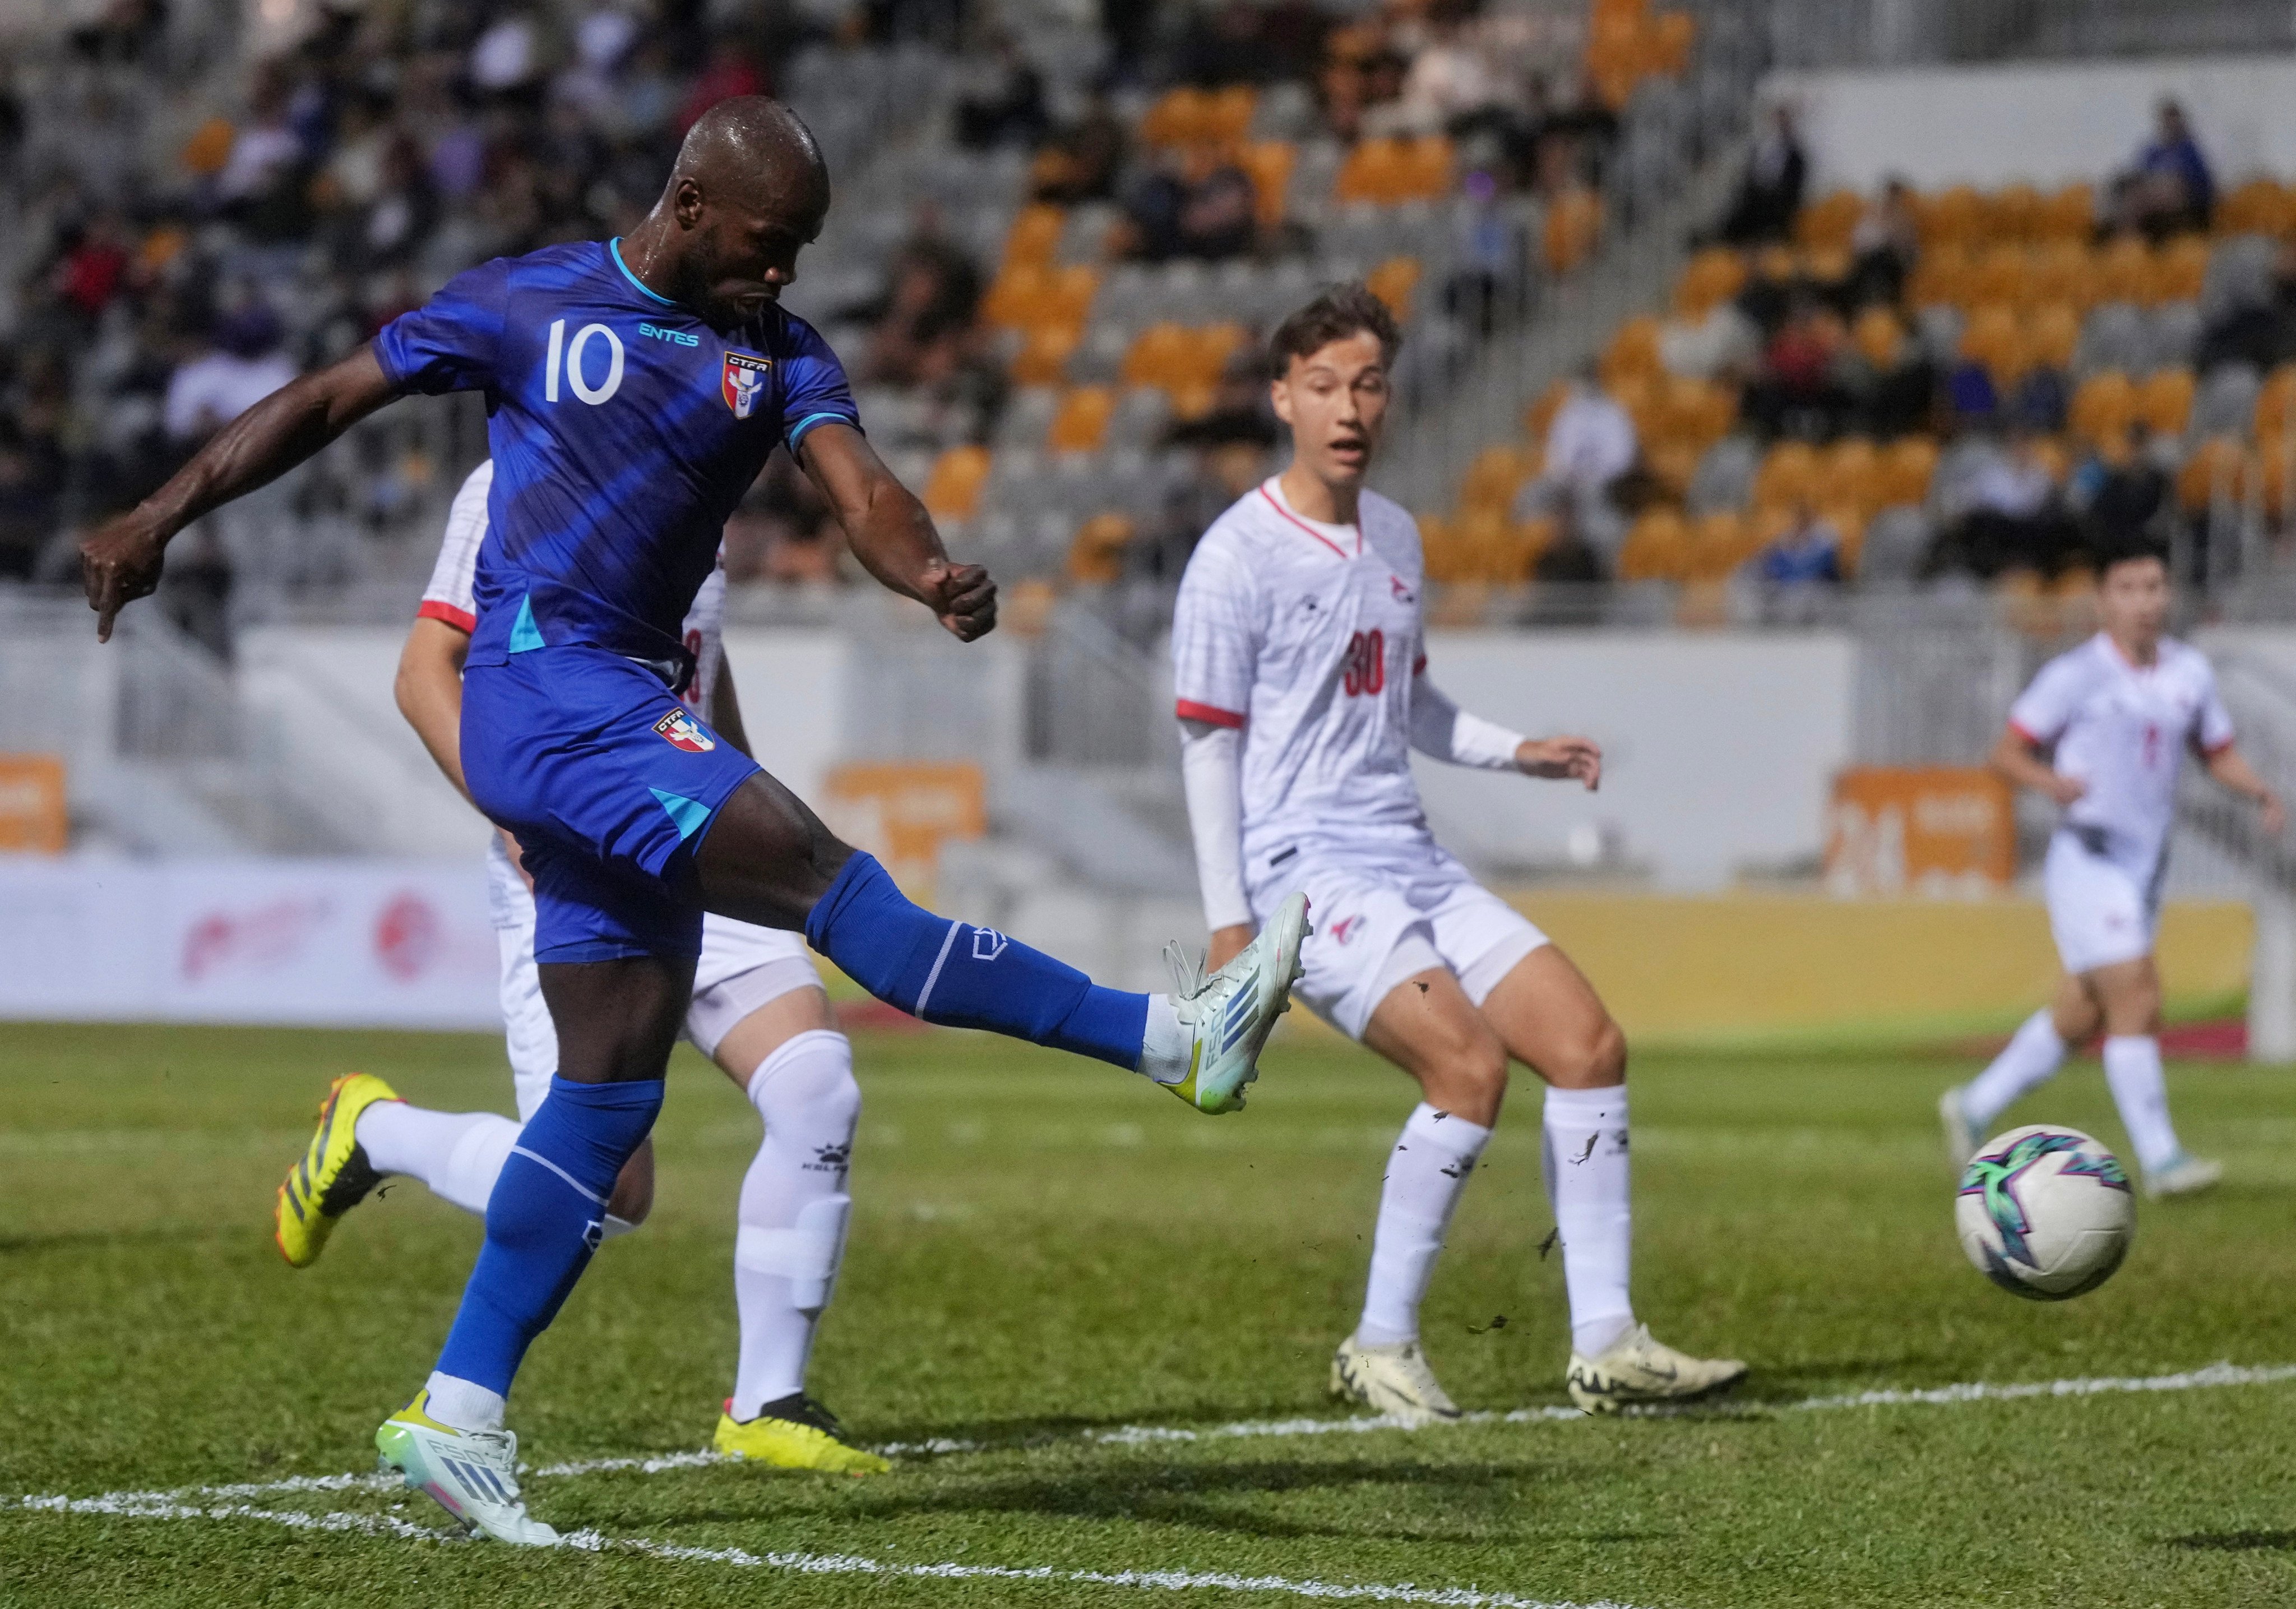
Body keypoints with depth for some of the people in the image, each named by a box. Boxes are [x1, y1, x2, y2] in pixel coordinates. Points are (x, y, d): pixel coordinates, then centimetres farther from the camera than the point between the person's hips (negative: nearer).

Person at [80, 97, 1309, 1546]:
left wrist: (934, 574, -30)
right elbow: (330, 400, 9)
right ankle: (1173, 1038, -24)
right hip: (541, 689, -7)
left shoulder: (779, 353, 9)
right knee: (826, 878, -20)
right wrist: (162, 518, 7)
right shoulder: (527, 306, 0)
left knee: (619, 1078, 4)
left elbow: (860, 487, -8)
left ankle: (458, 1419, 10)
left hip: (636, 713, 7)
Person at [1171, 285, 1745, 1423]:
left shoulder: (1395, 538, 15)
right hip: (1303, 867, -8)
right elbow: (1209, 746, -7)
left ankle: (1604, 1345, 0)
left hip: (1412, 861, 8)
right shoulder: (1239, 555, -8)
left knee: (1588, 1042, -3)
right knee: (1469, 1067, -24)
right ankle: (1380, 1349, -12)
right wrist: (1227, 926, -12)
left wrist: (1516, 753, 11)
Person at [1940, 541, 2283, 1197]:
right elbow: (2007, 753, -4)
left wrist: (2260, 792, -2)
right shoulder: (2075, 676, -8)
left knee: (2079, 1017, 13)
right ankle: (2160, 1160, -14)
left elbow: (2219, 753, 18)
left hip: (2147, 865, 7)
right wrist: (2052, 782, -25)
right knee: (2136, 1002, -16)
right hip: (2089, 860, -7)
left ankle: (1975, 1107, 30)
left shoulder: (2190, 671, 8)